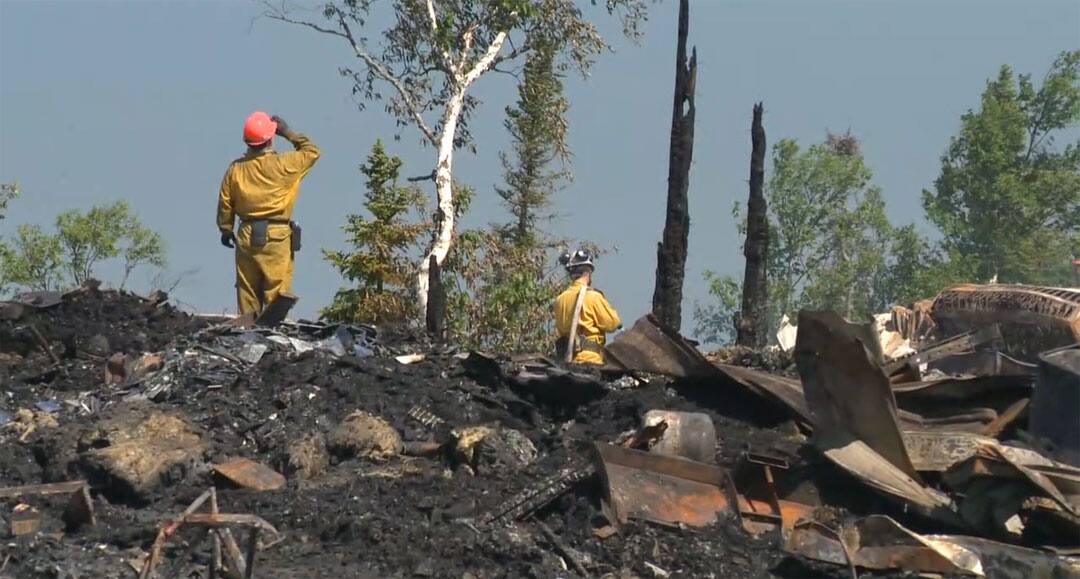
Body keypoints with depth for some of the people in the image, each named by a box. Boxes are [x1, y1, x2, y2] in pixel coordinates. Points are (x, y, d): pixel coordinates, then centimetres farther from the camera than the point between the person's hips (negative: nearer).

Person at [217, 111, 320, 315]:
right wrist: (288, 133, 7)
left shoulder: (235, 169, 0)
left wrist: (226, 229, 21)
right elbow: (311, 151, 2)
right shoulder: (283, 164, -12)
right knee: (276, 293, 0)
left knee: (247, 291, 12)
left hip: (247, 237, 4)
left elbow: (225, 202, 7)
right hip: (277, 237, -4)